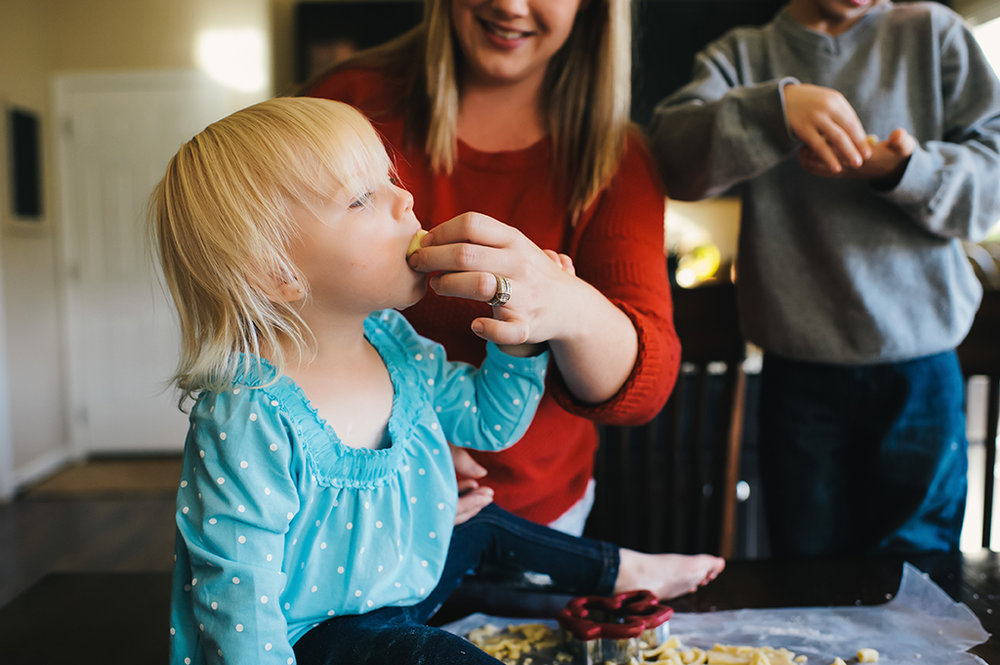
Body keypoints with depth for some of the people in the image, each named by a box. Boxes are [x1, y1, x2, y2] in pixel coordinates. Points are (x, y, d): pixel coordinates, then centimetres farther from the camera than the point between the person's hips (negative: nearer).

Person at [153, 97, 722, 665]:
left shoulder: (390, 340, -9)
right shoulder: (249, 421, -34)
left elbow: (486, 418, 3)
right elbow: (238, 597, -27)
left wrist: (517, 336, -12)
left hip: (408, 577, 8)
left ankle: (619, 570, 48)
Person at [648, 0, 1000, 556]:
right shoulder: (742, 55, 7)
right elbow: (672, 154, -12)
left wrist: (905, 167, -17)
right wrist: (778, 107, -28)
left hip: (921, 368, 1)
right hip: (799, 372, 0)